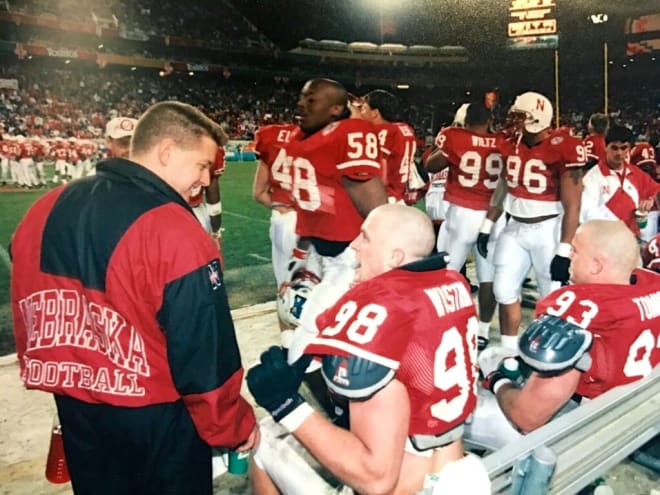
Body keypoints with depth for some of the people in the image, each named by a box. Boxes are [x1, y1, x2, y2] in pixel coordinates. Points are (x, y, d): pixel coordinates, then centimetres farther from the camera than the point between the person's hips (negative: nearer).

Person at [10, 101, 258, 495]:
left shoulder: (44, 212, -3)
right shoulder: (174, 232, -26)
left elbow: (28, 320, 7)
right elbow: (204, 355, -22)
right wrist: (234, 426, -6)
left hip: (76, 414, 6)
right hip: (154, 421, -6)